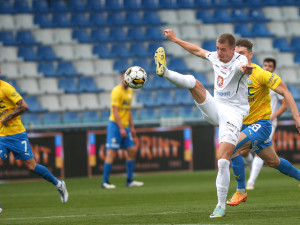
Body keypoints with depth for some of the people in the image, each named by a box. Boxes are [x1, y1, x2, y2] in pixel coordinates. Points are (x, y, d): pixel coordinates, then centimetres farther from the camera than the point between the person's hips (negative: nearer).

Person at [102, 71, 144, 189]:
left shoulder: (130, 92, 14)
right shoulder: (117, 91, -13)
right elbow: (115, 111, -18)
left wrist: (131, 127, 19)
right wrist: (121, 128, -22)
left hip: (125, 126, 9)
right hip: (115, 125, -9)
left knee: (132, 151, 7)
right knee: (111, 152, -9)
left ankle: (130, 180, 13)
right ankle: (105, 182, -7)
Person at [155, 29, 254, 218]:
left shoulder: (239, 61, -17)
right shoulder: (215, 57, 5)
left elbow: (244, 66, -43)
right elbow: (197, 50, 25)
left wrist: (246, 69, -68)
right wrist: (175, 39, 33)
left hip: (233, 113, -7)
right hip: (215, 109, 7)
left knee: (224, 161, -16)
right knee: (194, 82, -13)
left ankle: (221, 205, -9)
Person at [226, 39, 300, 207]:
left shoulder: (260, 74, -16)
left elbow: (285, 93, -15)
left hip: (261, 124, -7)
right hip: (244, 124, 7)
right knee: (274, 162, 17)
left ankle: (241, 191, -14)